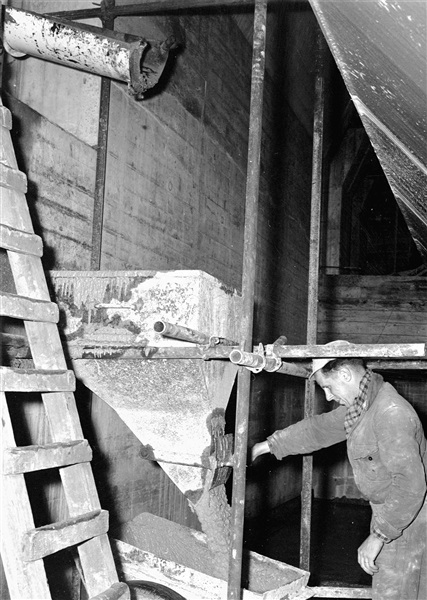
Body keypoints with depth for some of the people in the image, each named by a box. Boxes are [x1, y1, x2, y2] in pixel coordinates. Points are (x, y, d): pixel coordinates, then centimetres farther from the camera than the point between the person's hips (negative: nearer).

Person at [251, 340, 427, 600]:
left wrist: (379, 535, -27)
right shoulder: (360, 405, 4)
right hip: (391, 510, 9)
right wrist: (267, 446, 15)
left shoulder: (391, 413, -28)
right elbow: (319, 428, 15)